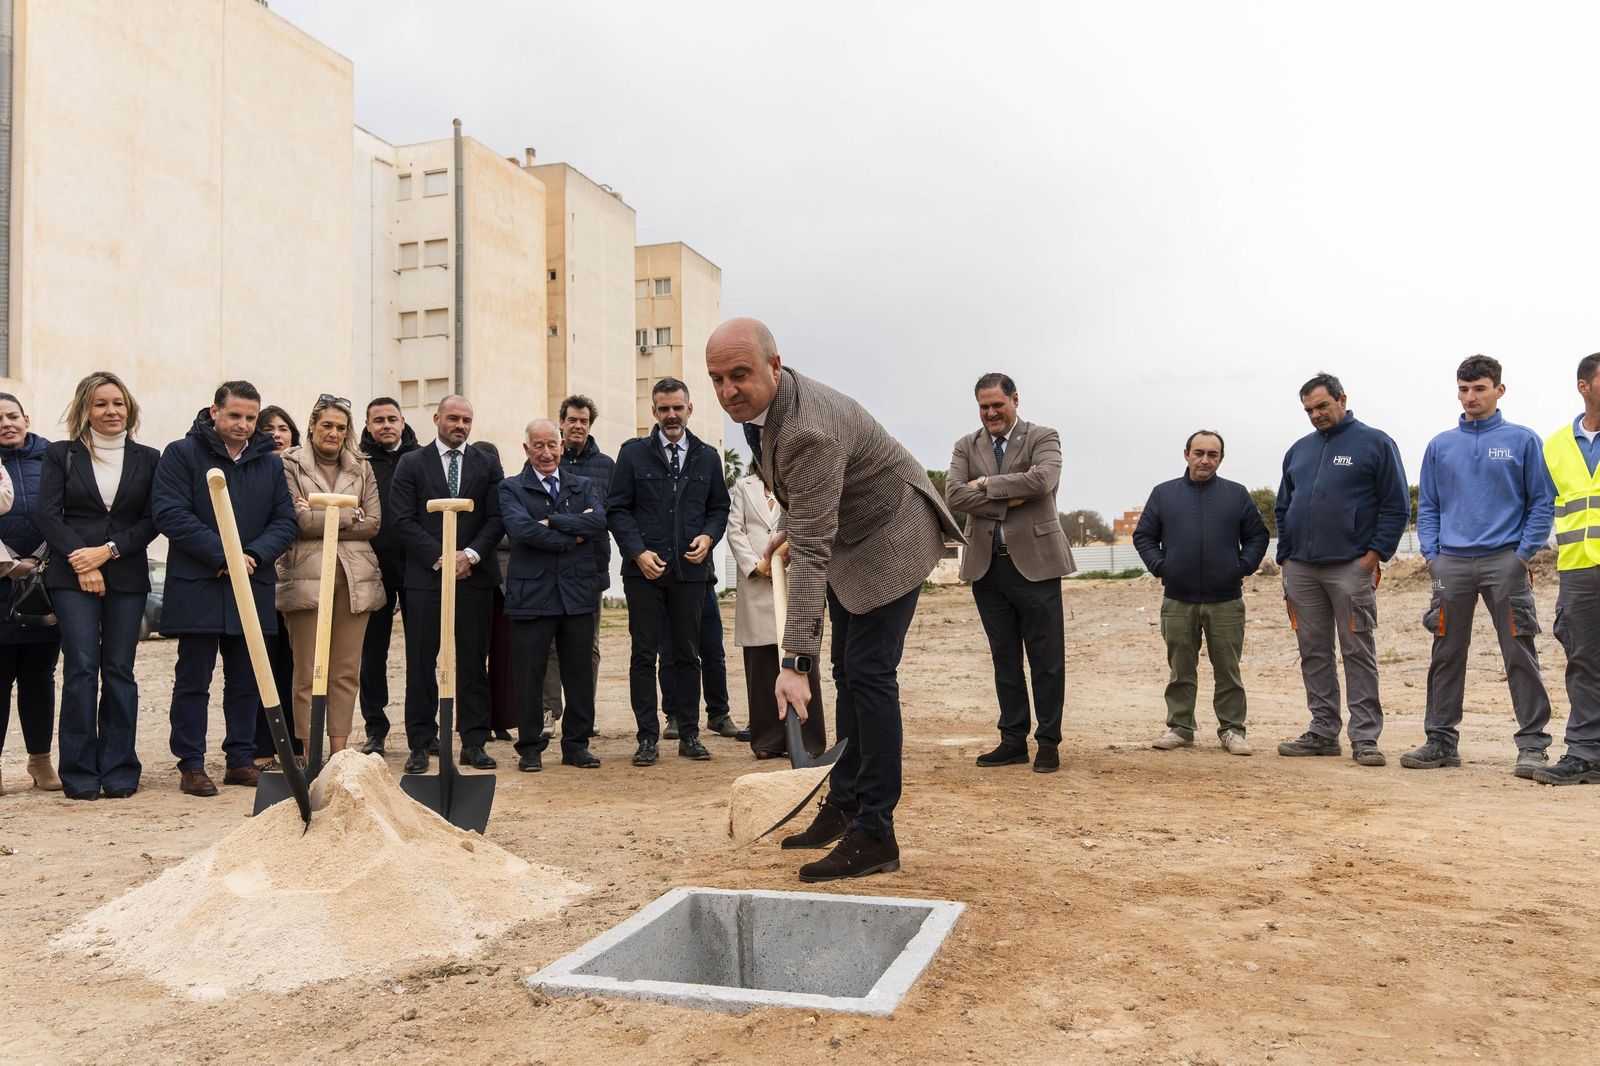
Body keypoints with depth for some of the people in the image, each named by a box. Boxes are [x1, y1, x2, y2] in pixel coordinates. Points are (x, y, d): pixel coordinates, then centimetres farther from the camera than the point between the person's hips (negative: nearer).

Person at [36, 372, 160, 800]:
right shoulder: (60, 455, 8)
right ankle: (80, 774, 2)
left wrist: (108, 550, -9)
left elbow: (153, 521, 4)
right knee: (81, 669, -5)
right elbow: (49, 514, 1)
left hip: (127, 577, 1)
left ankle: (119, 771, 8)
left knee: (119, 671, 2)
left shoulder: (148, 459, 10)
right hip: (71, 576, -1)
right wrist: (82, 564, -10)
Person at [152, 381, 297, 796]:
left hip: (253, 588, 4)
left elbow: (285, 521, 8)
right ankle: (191, 765, 11)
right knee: (193, 680, 2)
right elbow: (169, 513, -12)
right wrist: (223, 555, -17)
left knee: (247, 680, 10)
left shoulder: (270, 462, 11)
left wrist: (254, 555, -11)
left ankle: (241, 759, 21)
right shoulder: (181, 454, -2)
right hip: (196, 587, -4)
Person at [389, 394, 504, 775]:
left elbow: (496, 518, 4)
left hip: (475, 575, 1)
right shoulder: (411, 464, 6)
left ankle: (474, 742, 10)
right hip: (425, 576, -1)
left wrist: (470, 554, -10)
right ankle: (420, 744, 9)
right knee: (421, 663, 1)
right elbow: (403, 519, -2)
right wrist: (440, 557, -11)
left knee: (473, 662, 4)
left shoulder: (488, 465, 11)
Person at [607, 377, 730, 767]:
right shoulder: (633, 453, 3)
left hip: (690, 570, 2)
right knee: (644, 654, 1)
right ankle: (647, 738, 8)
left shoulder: (707, 456, 11)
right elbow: (616, 508, 1)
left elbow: (719, 507, 16)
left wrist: (708, 538, -4)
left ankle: (689, 734, 16)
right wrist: (638, 552, -11)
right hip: (644, 569, -2)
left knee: (687, 654, 8)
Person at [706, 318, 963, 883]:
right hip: (847, 533, 10)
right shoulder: (759, 401, -6)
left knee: (869, 674, -13)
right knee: (847, 675, 13)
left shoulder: (810, 432, -36)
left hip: (890, 538, -10)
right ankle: (843, 805, 22)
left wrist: (795, 661, -44)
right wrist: (788, 528, 9)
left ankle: (875, 836, -7)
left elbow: (811, 555, -41)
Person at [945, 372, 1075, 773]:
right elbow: (954, 494, -5)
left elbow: (1043, 480, -18)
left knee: (1046, 658, 1)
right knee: (1005, 659, 10)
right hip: (986, 565, 3)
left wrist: (987, 483, -11)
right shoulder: (966, 446, 11)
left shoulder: (1043, 437, 2)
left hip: (1034, 561, -3)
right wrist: (1010, 495, -13)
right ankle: (1013, 740, 18)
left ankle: (1048, 742, 12)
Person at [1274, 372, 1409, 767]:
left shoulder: (1375, 443, 1)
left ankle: (1365, 737, 1)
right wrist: (1285, 556, 10)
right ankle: (1323, 731, 16)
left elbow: (1397, 505, -2)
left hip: (1351, 568, -5)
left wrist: (1375, 554, -10)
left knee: (1359, 652, -3)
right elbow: (1283, 507, 21)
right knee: (1313, 653, 8)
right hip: (1301, 569, 5)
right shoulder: (1299, 450, 17)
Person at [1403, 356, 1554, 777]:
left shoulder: (1523, 440, 4)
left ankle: (1532, 744, 5)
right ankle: (1441, 740, 15)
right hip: (1451, 564, 3)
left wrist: (1524, 553, -7)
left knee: (1520, 654, -3)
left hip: (1505, 561, -3)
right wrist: (1431, 554, 3)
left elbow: (1543, 501, 2)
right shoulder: (1440, 445, 13)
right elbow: (1427, 505, 14)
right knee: (1446, 655, 7)